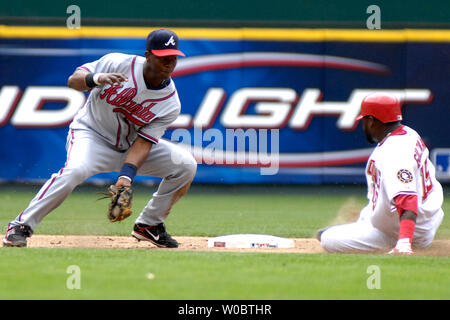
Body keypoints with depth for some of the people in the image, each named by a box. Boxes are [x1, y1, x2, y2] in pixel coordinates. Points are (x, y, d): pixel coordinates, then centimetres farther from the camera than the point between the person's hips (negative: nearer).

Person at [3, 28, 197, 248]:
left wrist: (127, 175, -29)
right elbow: (73, 80, -15)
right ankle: (22, 225, -27)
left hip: (130, 147, 4)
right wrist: (97, 79, -37)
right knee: (76, 169, -36)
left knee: (185, 165, -11)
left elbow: (145, 141, -15)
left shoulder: (171, 103, -11)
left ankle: (149, 224, 5)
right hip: (91, 134, -4)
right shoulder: (117, 63, -16)